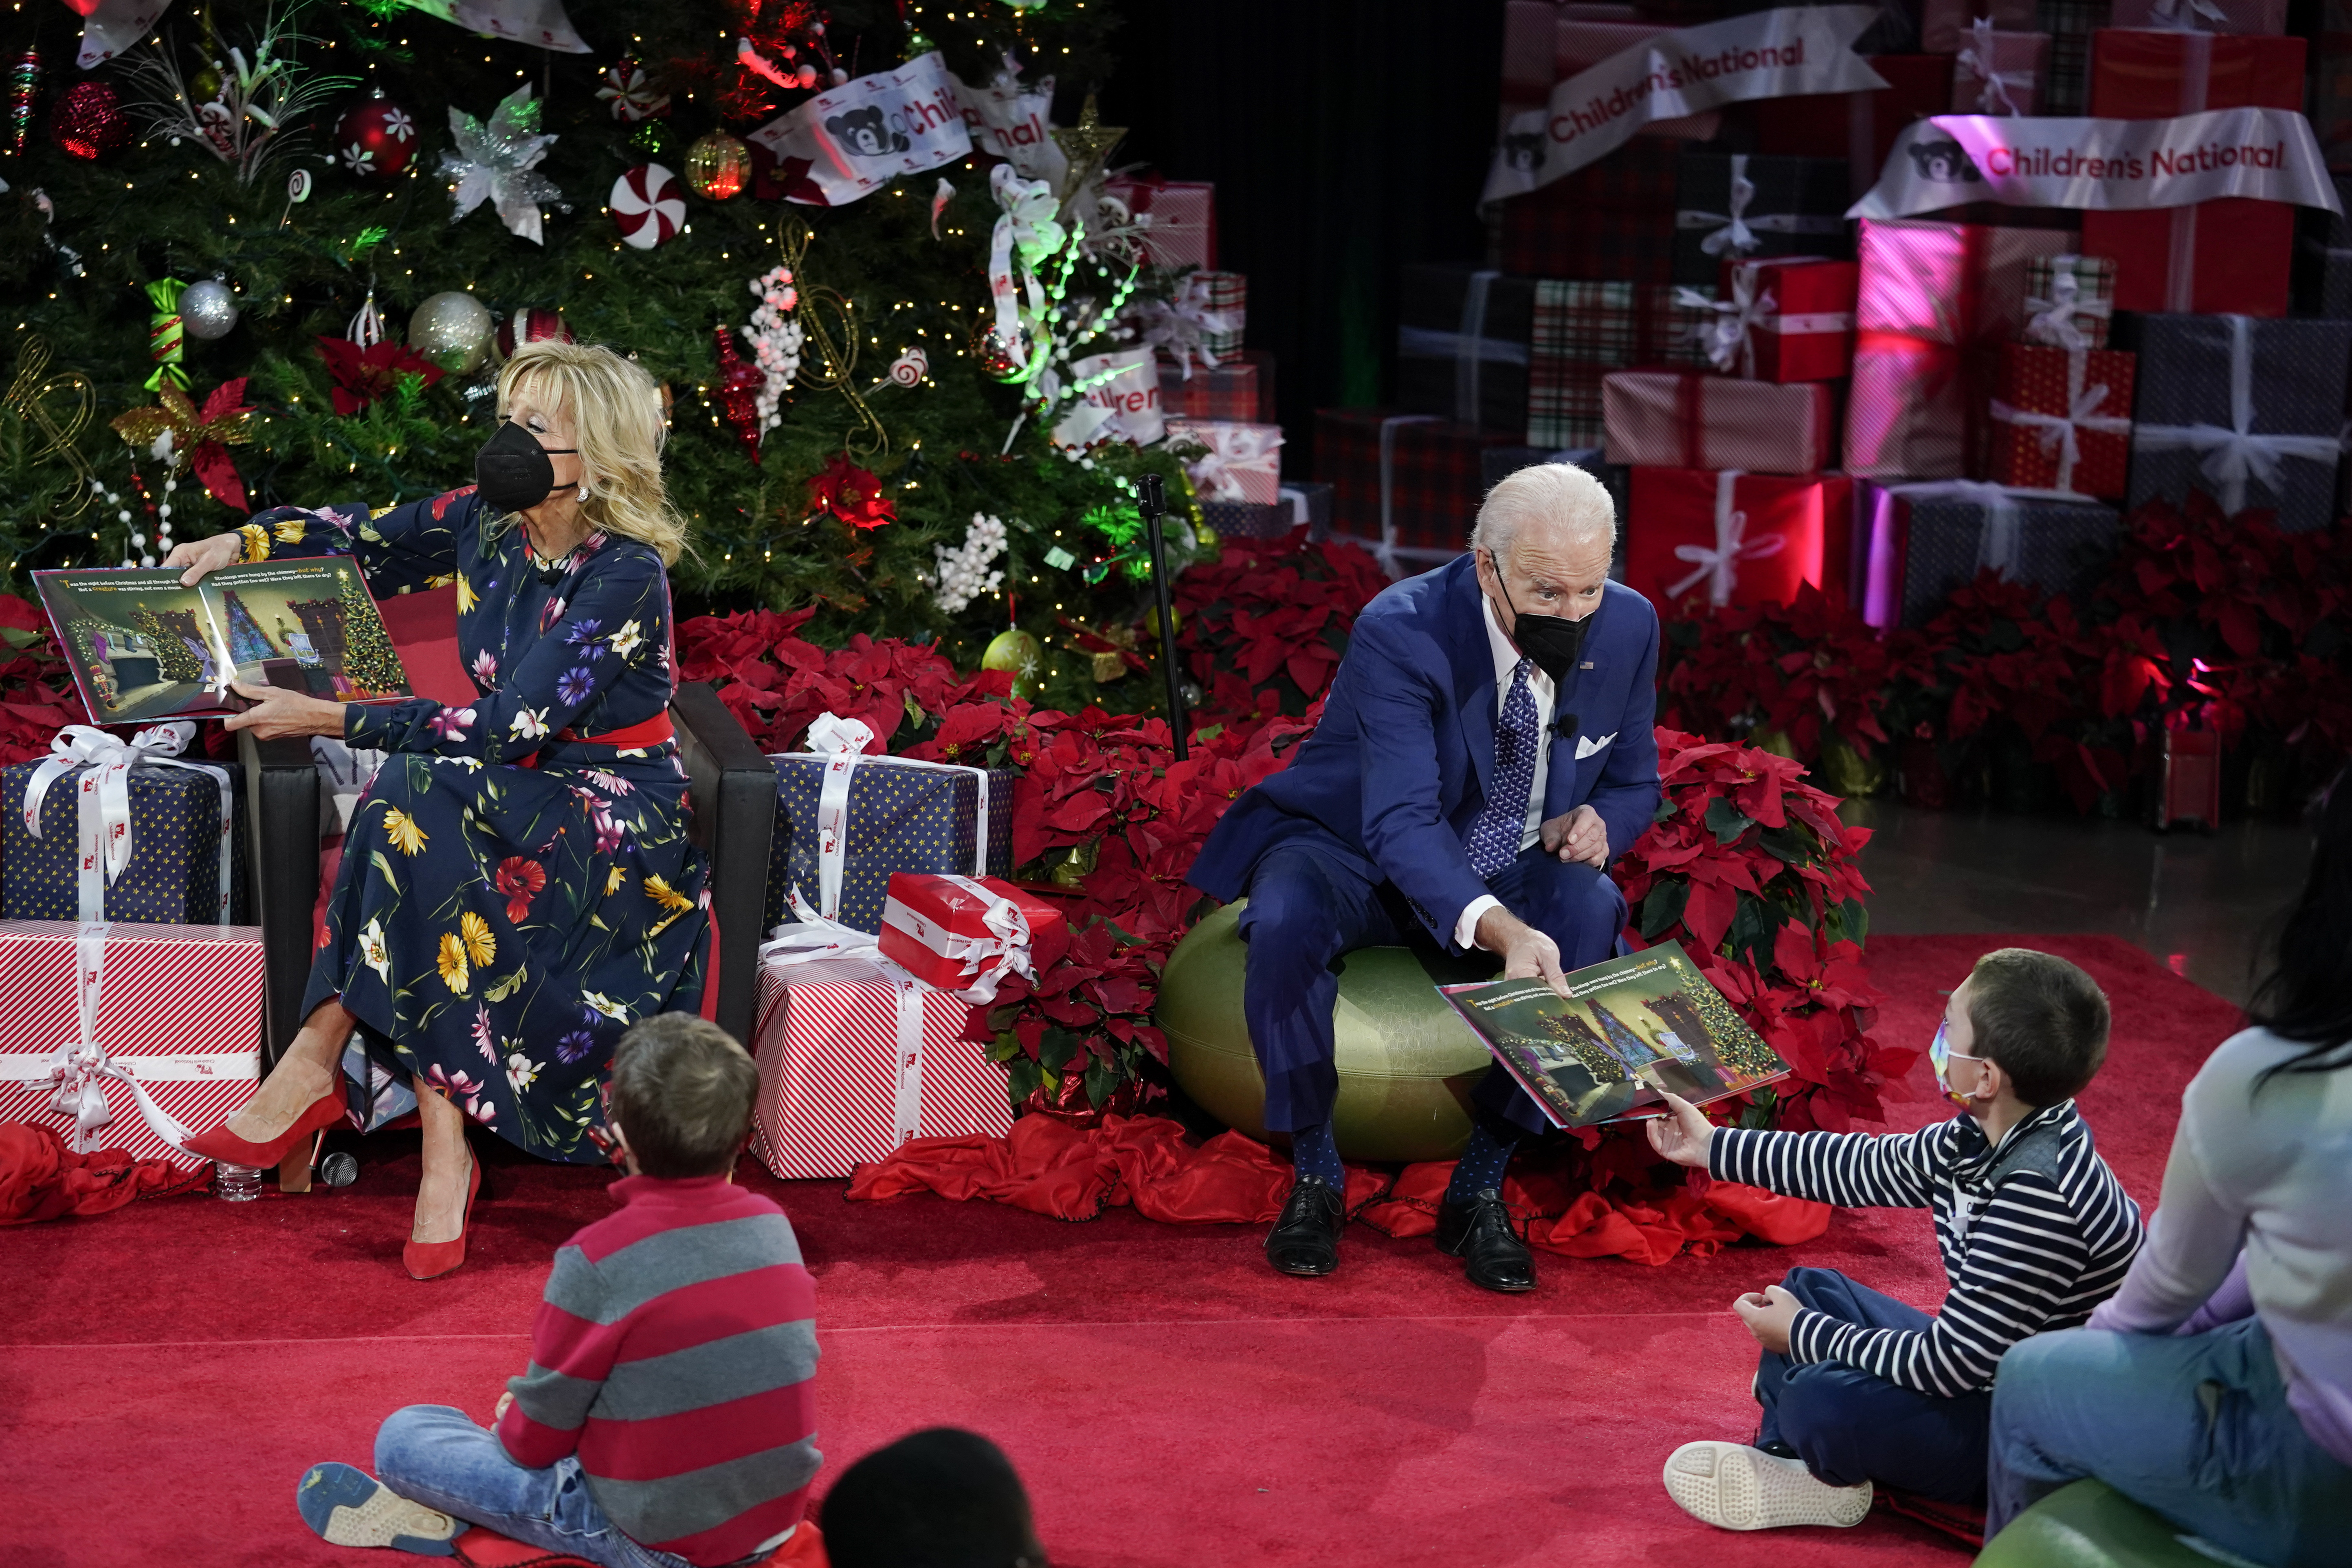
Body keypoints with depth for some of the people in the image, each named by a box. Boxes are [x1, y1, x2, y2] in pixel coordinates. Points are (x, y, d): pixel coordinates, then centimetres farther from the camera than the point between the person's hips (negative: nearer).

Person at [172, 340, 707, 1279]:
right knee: (419, 808, -29)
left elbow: (508, 728, -26)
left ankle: (312, 1067, -24)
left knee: (418, 800, -32)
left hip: (620, 814, -6)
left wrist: (329, 719, -29)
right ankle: (444, 1155, -31)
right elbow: (365, 542, 19)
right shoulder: (487, 522, 1)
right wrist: (242, 544, 0)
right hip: (520, 792, 6)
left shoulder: (625, 576, -21)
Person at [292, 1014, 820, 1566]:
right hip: (778, 1519, 5)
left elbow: (537, 1439, -10)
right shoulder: (774, 1226, -4)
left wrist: (511, 1425, 14)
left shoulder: (599, 1259, -20)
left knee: (402, 1435, 1)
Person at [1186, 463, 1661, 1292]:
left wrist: (1598, 821, -20)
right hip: (1357, 853, -3)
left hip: (1512, 871, 4)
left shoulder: (1629, 627, -11)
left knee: (1592, 910, -30)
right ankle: (1315, 1175, -14)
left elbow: (1634, 783, 7)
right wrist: (1499, 930, -57)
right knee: (1288, 919, -37)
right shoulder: (1400, 632, -28)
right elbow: (1401, 821, -39)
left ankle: (1482, 1187, -19)